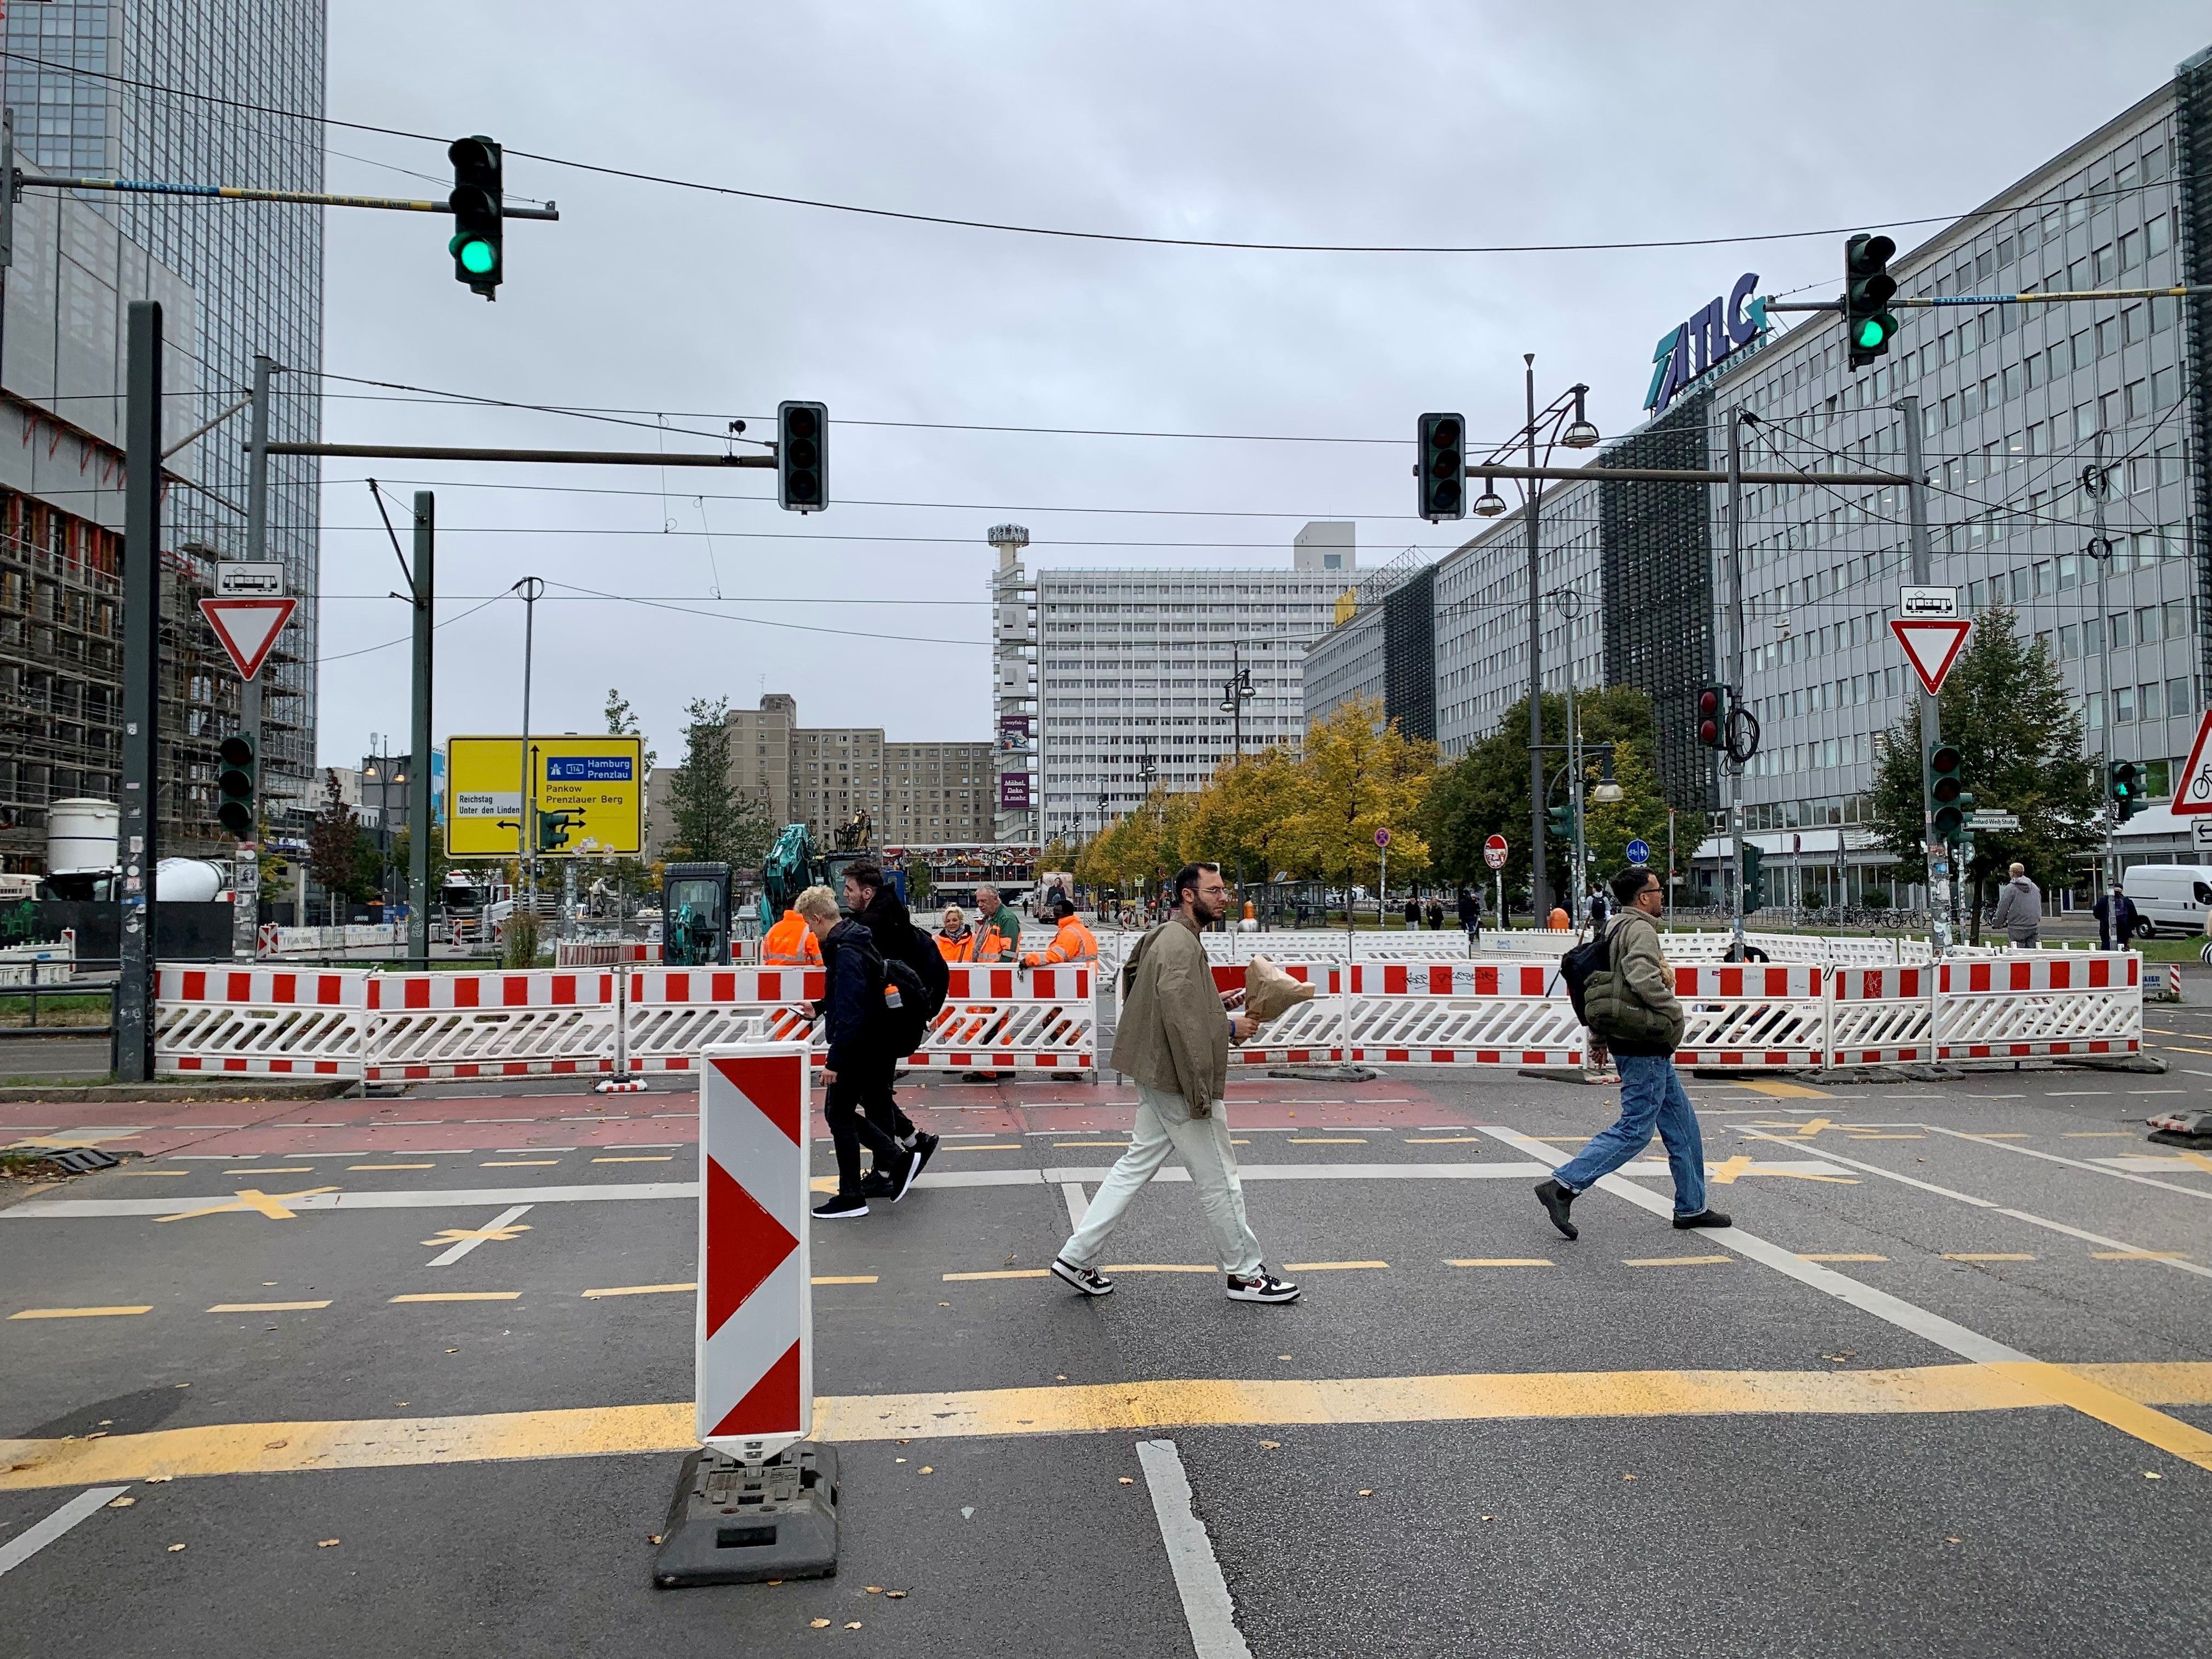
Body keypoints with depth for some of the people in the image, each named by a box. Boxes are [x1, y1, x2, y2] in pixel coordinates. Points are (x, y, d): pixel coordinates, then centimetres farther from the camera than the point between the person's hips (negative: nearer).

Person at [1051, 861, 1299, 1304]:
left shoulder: (1168, 936, 15)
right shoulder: (1180, 942, -18)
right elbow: (1179, 1015, -25)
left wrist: (1216, 1003, 14)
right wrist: (1230, 1027, -17)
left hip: (1158, 1078, 11)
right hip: (1181, 1077, -11)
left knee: (1136, 1163, 14)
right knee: (1219, 1179, 2)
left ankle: (1077, 1257, 16)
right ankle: (1245, 1275, 16)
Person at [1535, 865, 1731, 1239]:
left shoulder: (1617, 928, 16)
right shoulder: (1640, 929, -13)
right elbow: (1642, 975, -30)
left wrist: (1599, 1033, 22)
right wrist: (1673, 1011, -15)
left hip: (1647, 1048, 10)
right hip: (1645, 1046, -10)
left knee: (1683, 1126, 16)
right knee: (1635, 1130, -8)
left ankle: (1691, 1208, 23)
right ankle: (1562, 1186, -10)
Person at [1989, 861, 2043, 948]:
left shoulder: (2010, 888, -9)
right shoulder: (2034, 887, 12)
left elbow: (2002, 909, -7)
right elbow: (2039, 906, 20)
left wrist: (1996, 923, 7)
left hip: (2018, 929, -6)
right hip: (2034, 927, 6)